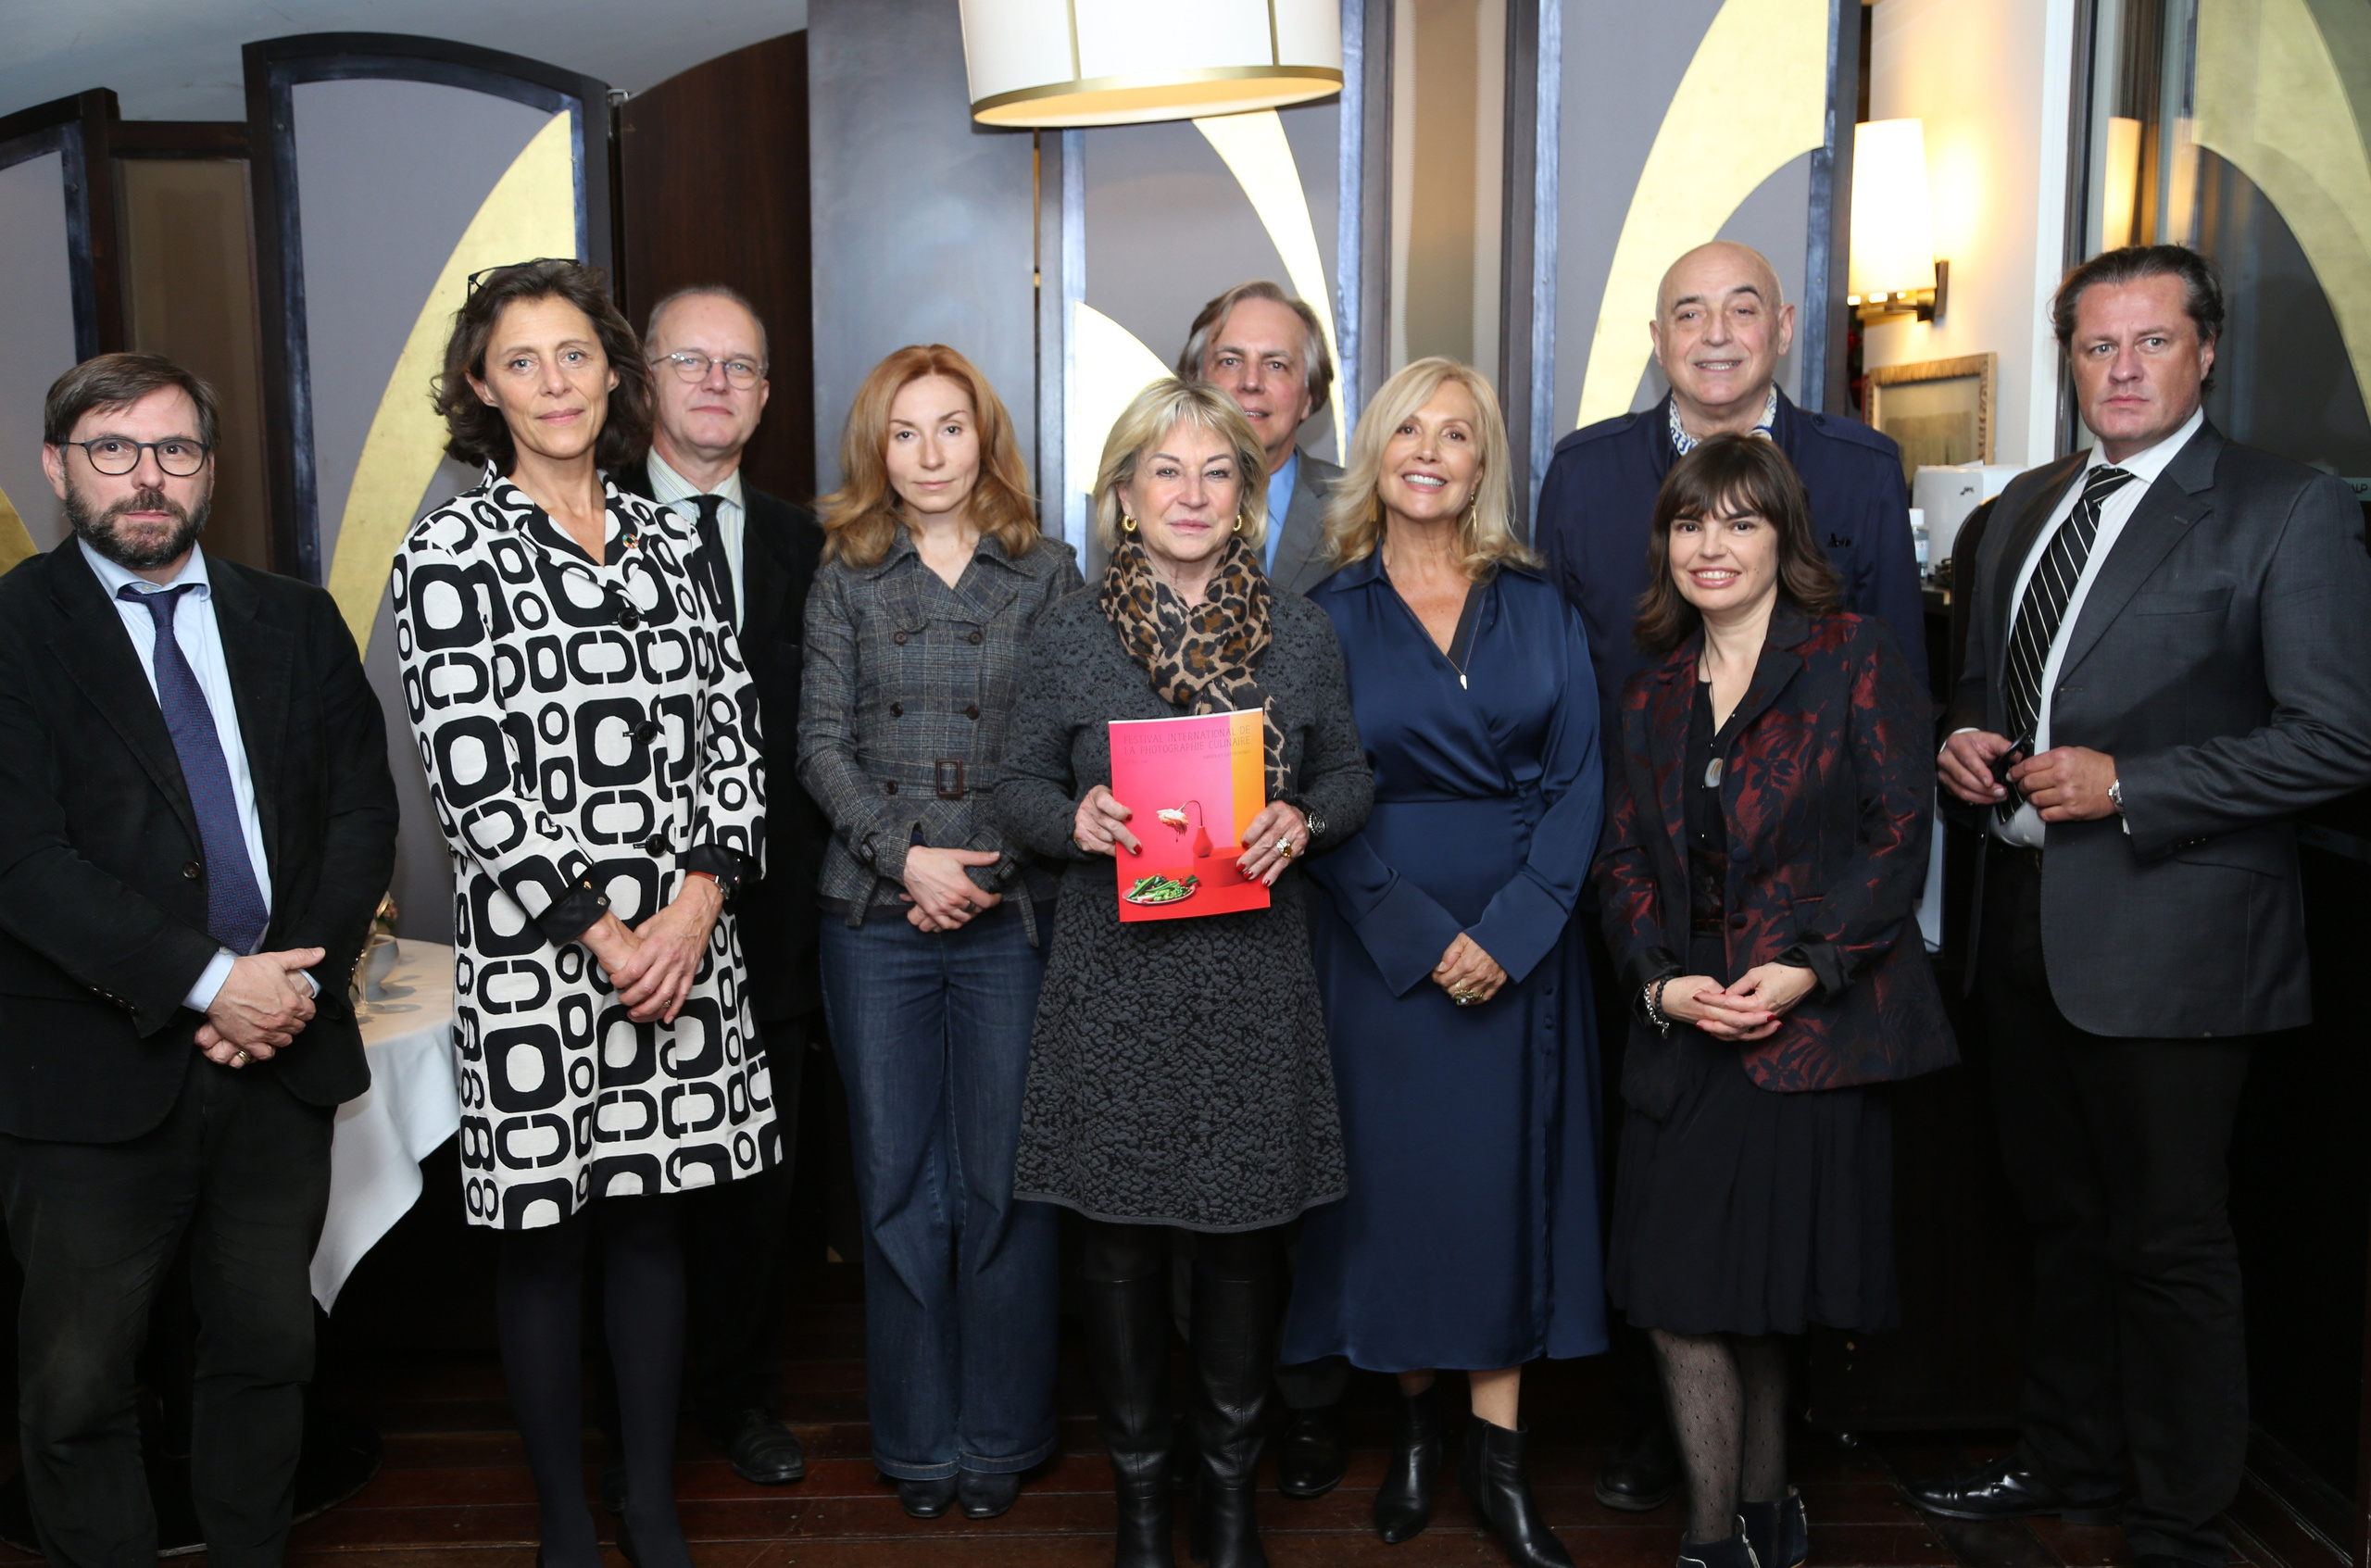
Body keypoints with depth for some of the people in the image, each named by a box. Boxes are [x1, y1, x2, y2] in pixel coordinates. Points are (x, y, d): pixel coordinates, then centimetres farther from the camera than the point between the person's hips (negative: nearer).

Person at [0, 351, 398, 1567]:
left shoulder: (295, 623, 10)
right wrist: (207, 980, -17)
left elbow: (362, 808, 6)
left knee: (269, 1351, 14)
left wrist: (302, 977, -8)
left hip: (282, 1054, 4)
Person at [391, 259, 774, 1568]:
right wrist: (601, 934, -12)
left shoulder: (668, 539, 9)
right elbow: (469, 775, -10)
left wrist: (699, 899, -8)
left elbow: (729, 731, 6)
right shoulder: (452, 552, -4)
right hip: (532, 952, -4)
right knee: (546, 1240, 7)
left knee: (653, 1219, 13)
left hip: (684, 941, 4)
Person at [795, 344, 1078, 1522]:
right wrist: (907, 856, -11)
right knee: (897, 1182, 7)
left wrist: (991, 869, -9)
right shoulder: (846, 581, 7)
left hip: (1013, 916, -1)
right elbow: (822, 744, 2)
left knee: (1002, 1179, 3)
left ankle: (1001, 1434, 21)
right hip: (876, 920, 1)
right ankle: (918, 1437, 22)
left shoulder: (1046, 573, 5)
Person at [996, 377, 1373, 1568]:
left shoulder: (1299, 633, 5)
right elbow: (1018, 787, 7)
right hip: (1115, 977, -1)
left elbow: (1350, 773, 11)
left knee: (1244, 1236, 9)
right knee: (1121, 1238, 7)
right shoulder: (1070, 636, 2)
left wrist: (1304, 820, -9)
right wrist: (1074, 821, -14)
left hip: (1254, 976, 1)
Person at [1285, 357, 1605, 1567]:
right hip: (1378, 940, -1)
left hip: (1520, 934, 1)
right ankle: (1414, 1417, 21)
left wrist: (1511, 927, -13)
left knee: (1505, 1167, 3)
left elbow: (1575, 782, 0)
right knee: (1394, 1162, 3)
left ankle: (1497, 1452, 12)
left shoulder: (1541, 612, 6)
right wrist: (1421, 930, -13)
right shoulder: (1328, 616, 2)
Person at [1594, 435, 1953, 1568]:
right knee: (1680, 1298, 2)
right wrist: (1662, 980, -6)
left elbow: (1898, 832, -7)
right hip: (1684, 1032, 4)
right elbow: (1623, 859, 11)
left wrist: (1806, 967, -16)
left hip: (1814, 1026, -4)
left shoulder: (1855, 660, 0)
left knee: (1761, 1292, 4)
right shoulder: (1653, 694, 14)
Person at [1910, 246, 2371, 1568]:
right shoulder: (2027, 508, 13)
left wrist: (2124, 786, -20)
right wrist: (1965, 740, 1)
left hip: (2169, 936, -6)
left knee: (2172, 1244, 5)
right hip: (2027, 923, 7)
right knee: (2064, 1218, 19)